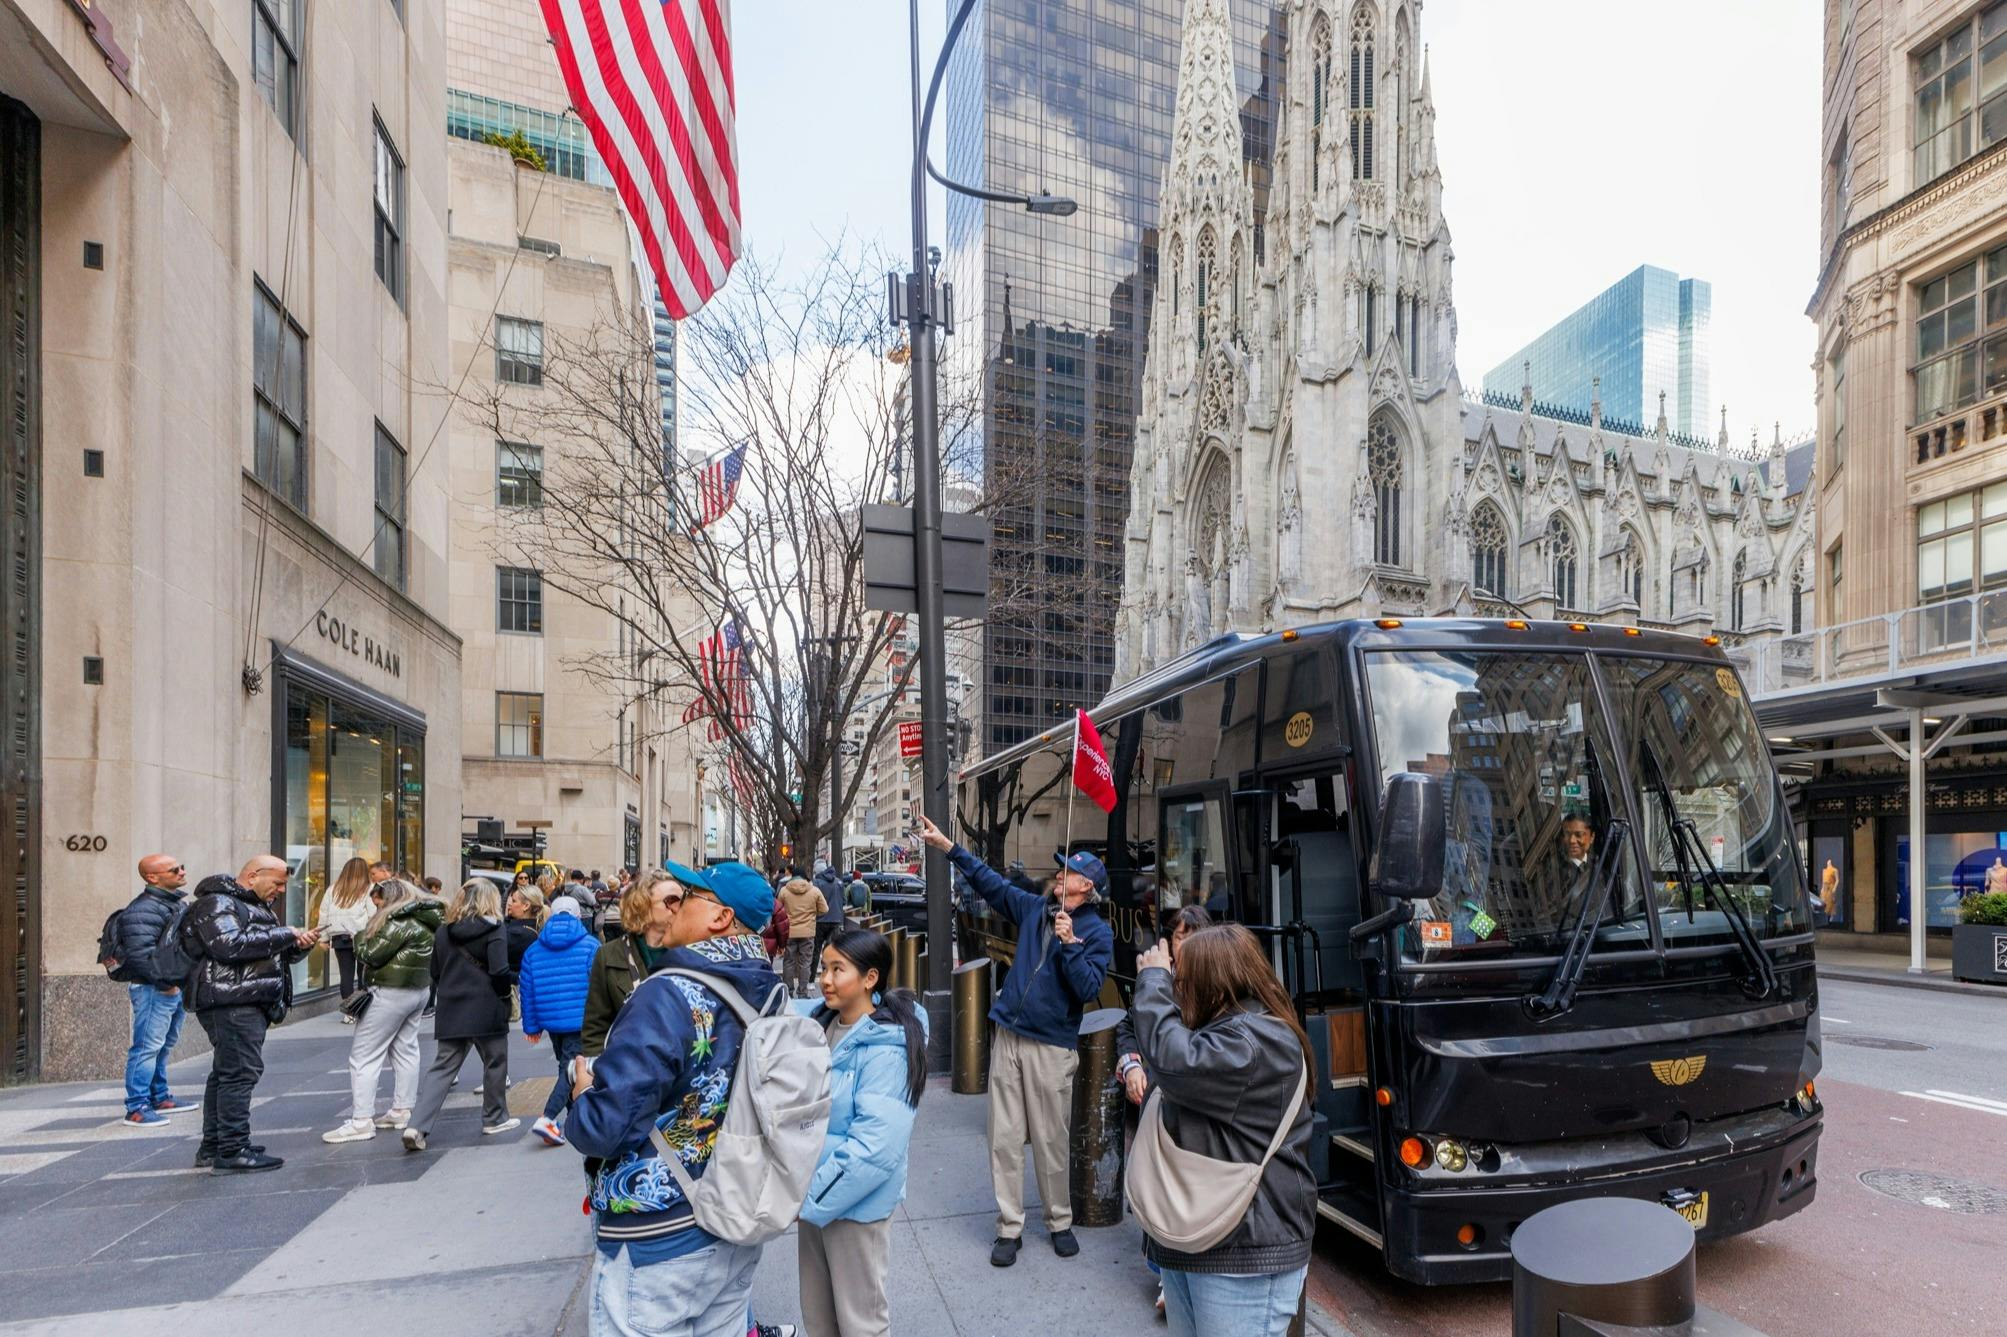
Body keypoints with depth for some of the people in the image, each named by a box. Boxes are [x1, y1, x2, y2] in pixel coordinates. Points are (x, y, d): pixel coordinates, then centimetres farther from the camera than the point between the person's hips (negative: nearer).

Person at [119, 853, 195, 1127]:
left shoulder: (176, 904, 16)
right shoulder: (144, 909, -18)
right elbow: (140, 953, -25)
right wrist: (166, 982, -20)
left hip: (175, 987, 10)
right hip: (154, 989, -10)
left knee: (164, 1046, 18)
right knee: (148, 1047, -7)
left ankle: (160, 1097, 30)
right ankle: (137, 1108, -2)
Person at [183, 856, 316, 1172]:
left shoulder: (255, 906, 23)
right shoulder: (216, 903, -9)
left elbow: (274, 954, 27)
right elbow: (230, 945, -24)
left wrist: (299, 945, 5)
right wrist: (285, 935, -19)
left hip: (250, 1002, 11)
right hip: (230, 1002, -11)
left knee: (225, 1073, 15)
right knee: (240, 1072, -12)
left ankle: (212, 1146, 23)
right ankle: (233, 1151, -10)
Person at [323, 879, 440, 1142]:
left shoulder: (399, 921, -17)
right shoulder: (427, 920, 10)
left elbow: (371, 955, -15)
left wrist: (360, 938, 2)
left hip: (391, 992, -9)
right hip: (420, 989, 9)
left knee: (364, 1056, -3)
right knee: (405, 1050, 15)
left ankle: (361, 1122, -4)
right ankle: (402, 1111, 21)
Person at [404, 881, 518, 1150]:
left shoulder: (443, 931, 9)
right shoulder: (493, 930, -9)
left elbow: (434, 973, 14)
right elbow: (500, 972, -16)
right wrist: (515, 980, 3)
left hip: (450, 1011, 5)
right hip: (486, 1010, -5)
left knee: (442, 1067, 6)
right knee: (495, 1063, 12)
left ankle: (417, 1126, -8)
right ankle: (495, 1119, 23)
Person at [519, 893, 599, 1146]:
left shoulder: (534, 949, 5)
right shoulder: (590, 945, -5)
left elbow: (527, 990, 7)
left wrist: (532, 1026, 14)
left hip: (551, 1020, 5)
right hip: (581, 1019, -5)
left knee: (566, 1065, 20)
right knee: (571, 1069, -4)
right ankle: (547, 1119, -21)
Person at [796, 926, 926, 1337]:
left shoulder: (885, 1049, -24)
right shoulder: (816, 1021, -3)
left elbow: (876, 1146, -27)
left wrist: (812, 1201, -21)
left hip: (856, 1204, -7)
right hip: (814, 1193, 7)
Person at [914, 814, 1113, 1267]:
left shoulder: (1097, 932, -6)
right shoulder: (1035, 908, 7)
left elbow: (1088, 990, -15)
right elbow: (990, 882, 14)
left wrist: (1069, 944, -23)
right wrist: (948, 846, 13)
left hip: (1052, 1047, -4)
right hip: (1008, 1037, 4)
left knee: (1051, 1142, 6)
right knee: (1004, 1138, 6)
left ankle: (1060, 1222, 25)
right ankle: (1010, 1227, 17)